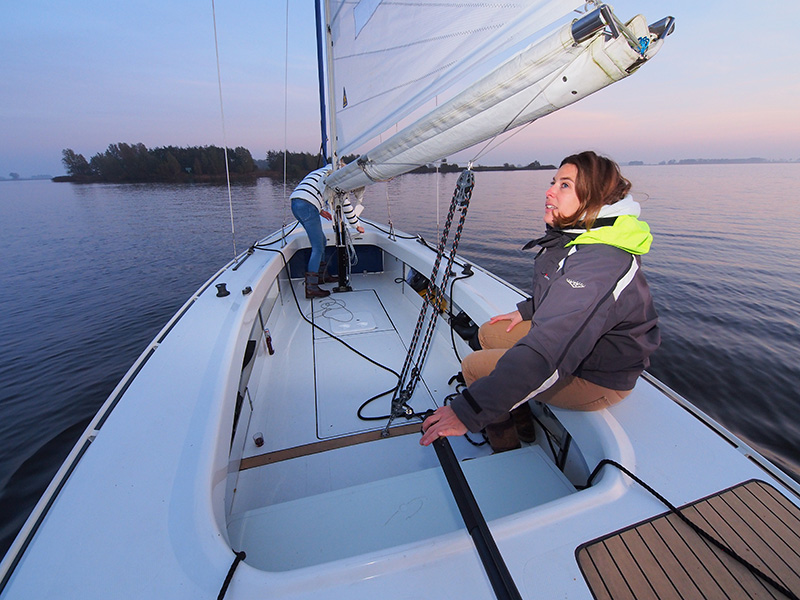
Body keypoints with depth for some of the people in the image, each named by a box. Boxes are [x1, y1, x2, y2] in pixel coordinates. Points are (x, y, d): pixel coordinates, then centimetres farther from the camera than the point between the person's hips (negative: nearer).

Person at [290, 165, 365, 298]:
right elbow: (345, 204, 6)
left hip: (295, 204, 9)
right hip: (307, 206, -9)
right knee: (318, 247, -9)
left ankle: (322, 276, 29)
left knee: (321, 241, 19)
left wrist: (320, 210, 33)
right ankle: (310, 288, -15)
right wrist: (357, 225, 14)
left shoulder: (321, 172, 33)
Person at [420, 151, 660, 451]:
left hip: (595, 378, -9)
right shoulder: (578, 237, -1)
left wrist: (468, 412, -44)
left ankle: (507, 456, 12)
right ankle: (520, 418, 27)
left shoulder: (601, 262, -33)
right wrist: (527, 310, 10)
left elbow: (549, 354, -42)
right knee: (489, 333, 13)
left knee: (474, 366, -11)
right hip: (575, 340, 10)